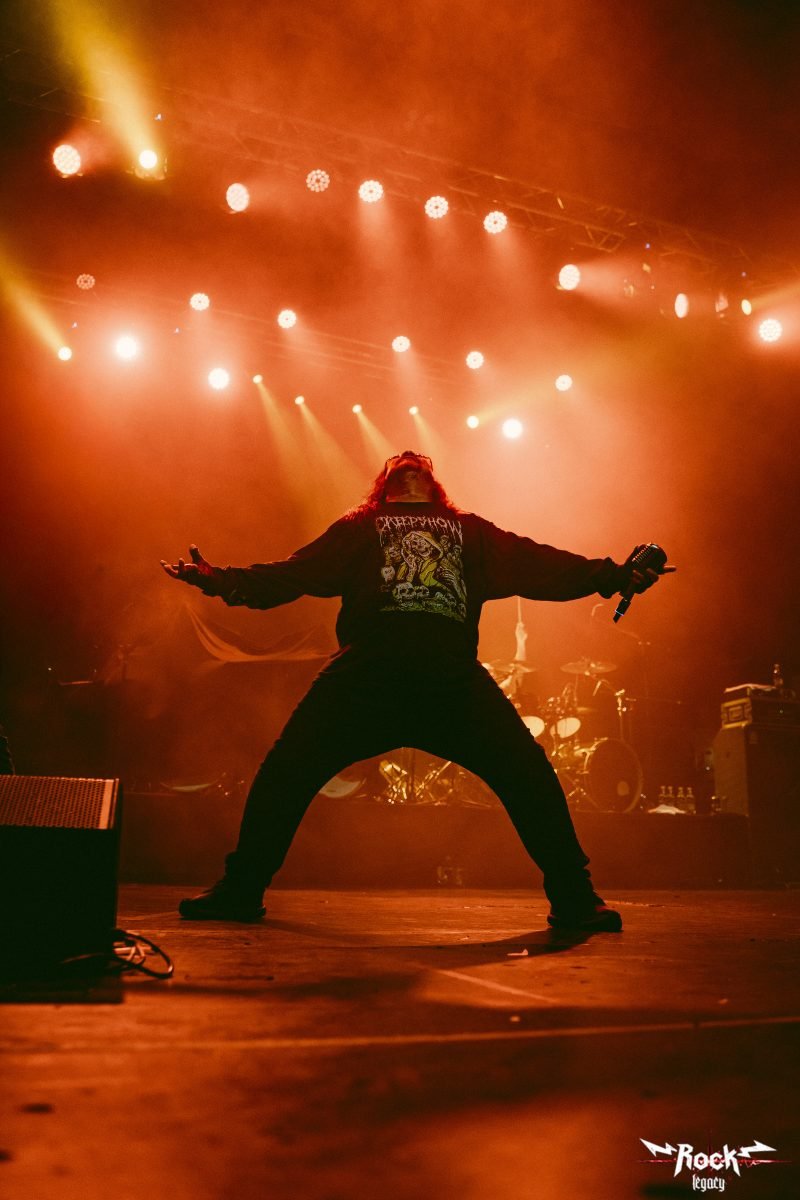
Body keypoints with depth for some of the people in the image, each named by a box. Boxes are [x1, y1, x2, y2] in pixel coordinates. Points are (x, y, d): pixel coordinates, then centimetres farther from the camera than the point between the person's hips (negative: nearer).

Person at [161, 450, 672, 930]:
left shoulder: (471, 531, 29)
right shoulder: (357, 529, 26)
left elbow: (538, 565, 22)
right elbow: (295, 573, 18)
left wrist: (612, 575, 14)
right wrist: (224, 580, 6)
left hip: (455, 678, 1)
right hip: (368, 670, 0)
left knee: (530, 775, -9)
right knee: (286, 771, -8)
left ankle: (573, 896, 7)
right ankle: (240, 890, 11)